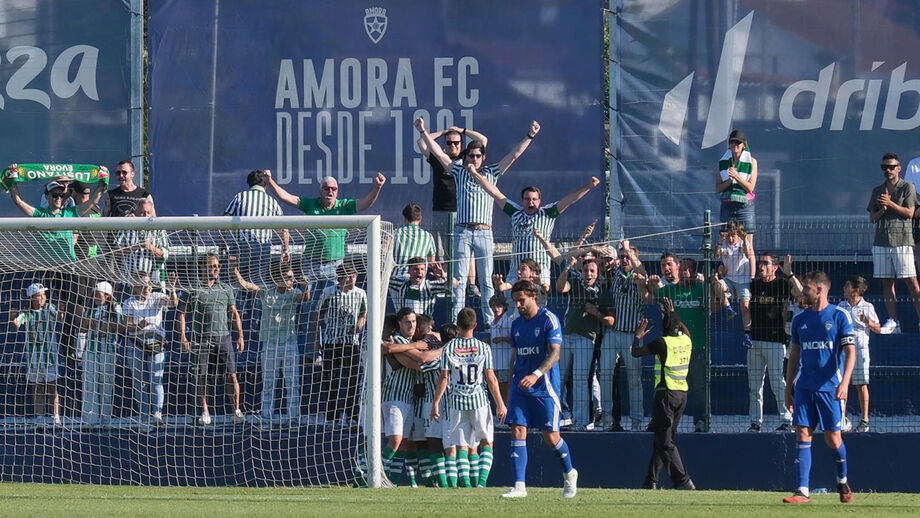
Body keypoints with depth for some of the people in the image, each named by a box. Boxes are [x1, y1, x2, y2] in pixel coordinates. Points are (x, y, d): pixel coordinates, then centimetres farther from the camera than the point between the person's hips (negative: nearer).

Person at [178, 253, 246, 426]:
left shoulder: (226, 289, 11)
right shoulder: (194, 290, 2)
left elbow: (234, 314, 16)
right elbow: (182, 313, 3)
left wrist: (240, 336, 9)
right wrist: (183, 337, -5)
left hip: (223, 336, 2)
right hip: (202, 338, -2)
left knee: (231, 375, -5)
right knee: (202, 376, -1)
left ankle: (237, 411, 0)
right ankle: (205, 413, 6)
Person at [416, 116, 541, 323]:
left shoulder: (491, 174, 11)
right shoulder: (459, 172, 11)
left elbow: (514, 155, 8)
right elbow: (438, 153, 8)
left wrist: (529, 136, 1)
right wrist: (423, 132, 2)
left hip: (484, 232, 1)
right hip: (462, 232, -1)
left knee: (486, 280, 4)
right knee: (459, 278, -3)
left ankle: (490, 320, 7)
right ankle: (456, 320, -4)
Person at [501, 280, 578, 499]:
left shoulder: (548, 319, -8)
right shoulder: (516, 324, 12)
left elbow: (555, 353, -16)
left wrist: (536, 374, -30)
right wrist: (511, 386, 17)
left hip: (545, 387, -5)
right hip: (520, 388, 5)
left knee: (551, 436, -1)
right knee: (518, 432, -7)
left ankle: (569, 474, 26)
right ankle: (519, 486, -8)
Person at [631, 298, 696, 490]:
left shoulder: (662, 342, -13)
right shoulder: (686, 340, 5)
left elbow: (636, 353, -2)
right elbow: (683, 328, 31)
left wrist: (637, 336, 16)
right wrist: (672, 313, 44)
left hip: (666, 393, -7)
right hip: (682, 394, 7)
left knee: (665, 442, -7)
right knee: (662, 439, 16)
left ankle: (683, 480, -19)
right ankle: (651, 480, 21)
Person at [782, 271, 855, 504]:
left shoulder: (839, 316, -2)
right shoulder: (800, 320, 12)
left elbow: (850, 353, -7)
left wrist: (845, 382, -20)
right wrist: (788, 389, 14)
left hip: (830, 387, -4)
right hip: (804, 387, 4)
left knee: (833, 438, 0)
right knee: (802, 435, -5)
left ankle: (843, 482, 24)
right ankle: (802, 491, -7)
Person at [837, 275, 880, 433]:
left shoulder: (867, 307, 1)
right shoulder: (841, 306, 11)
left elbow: (878, 329, 3)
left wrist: (868, 322, -16)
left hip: (860, 348, -3)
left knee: (861, 385, -1)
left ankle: (864, 420, 4)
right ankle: (843, 419, 8)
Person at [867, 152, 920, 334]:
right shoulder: (877, 191, 17)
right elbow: (872, 217, 15)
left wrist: (890, 204, -12)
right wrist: (882, 210, -5)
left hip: (902, 240, -5)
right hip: (881, 242, 5)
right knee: (886, 282, 3)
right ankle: (893, 322, 5)